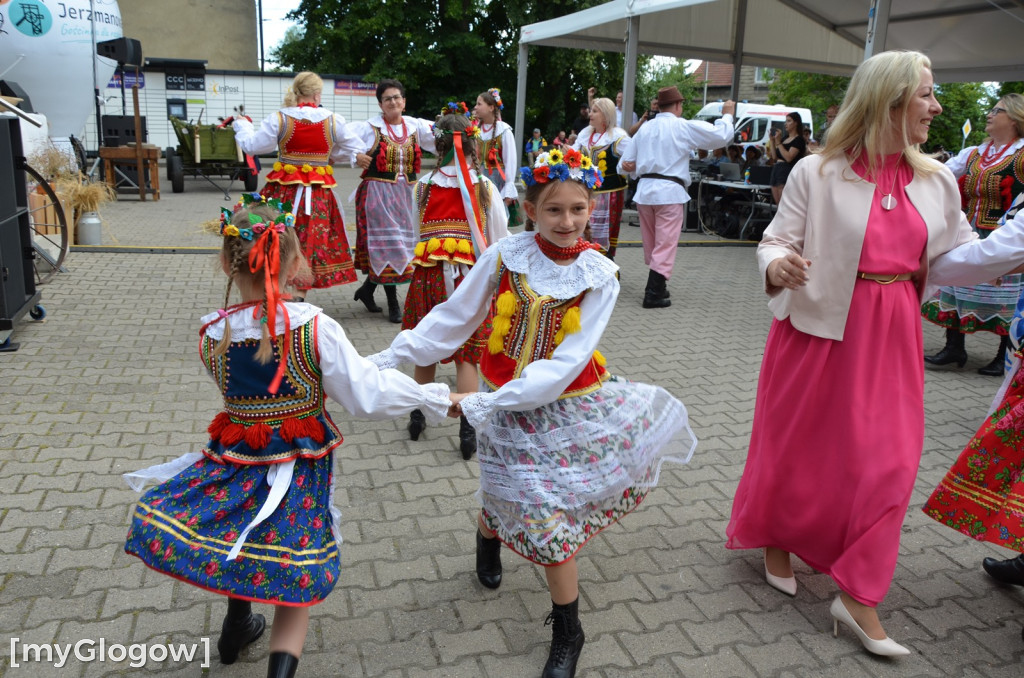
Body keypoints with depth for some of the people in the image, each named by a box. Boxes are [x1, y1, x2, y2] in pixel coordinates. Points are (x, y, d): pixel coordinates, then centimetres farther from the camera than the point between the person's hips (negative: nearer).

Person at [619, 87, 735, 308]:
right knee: (665, 245, -1)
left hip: (645, 190, 6)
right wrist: (727, 115, 11)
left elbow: (626, 163, 9)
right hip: (670, 192, -6)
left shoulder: (645, 128, 9)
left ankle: (656, 287, 27)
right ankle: (653, 295, -4)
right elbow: (721, 135, -5)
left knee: (651, 244, 15)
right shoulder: (684, 127, -5)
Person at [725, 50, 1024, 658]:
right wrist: (776, 265, -29)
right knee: (797, 445, 8)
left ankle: (859, 598, 14)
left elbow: (949, 261, 10)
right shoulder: (817, 174, -9)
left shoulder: (936, 182, 5)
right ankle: (776, 541, 36)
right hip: (820, 329, -4)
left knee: (889, 459, 2)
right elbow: (776, 241, -7)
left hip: (891, 335, 4)